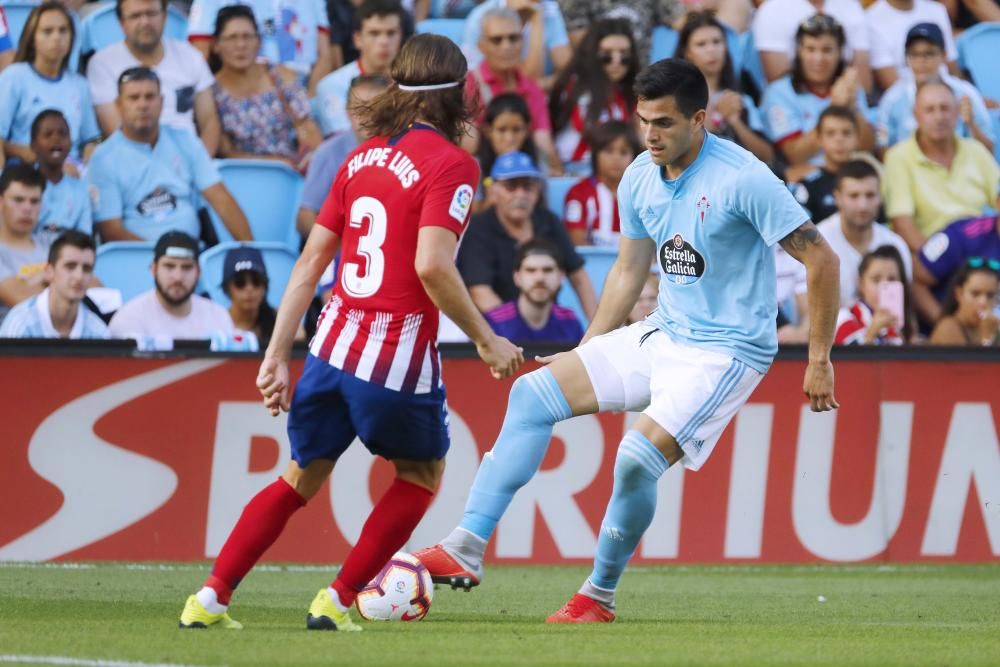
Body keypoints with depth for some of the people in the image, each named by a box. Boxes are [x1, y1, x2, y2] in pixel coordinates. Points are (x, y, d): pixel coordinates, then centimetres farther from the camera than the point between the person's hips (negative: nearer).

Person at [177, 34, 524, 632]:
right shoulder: (450, 163, -9)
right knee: (421, 477, 19)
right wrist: (487, 341, -11)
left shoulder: (363, 158, 11)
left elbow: (311, 260, 11)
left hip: (333, 349, 6)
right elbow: (432, 267, -21)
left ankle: (210, 599, 12)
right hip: (399, 358, -6)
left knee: (301, 479, 21)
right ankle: (337, 601, 11)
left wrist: (278, 355, 13)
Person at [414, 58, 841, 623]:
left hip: (726, 351, -7)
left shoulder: (744, 179, -19)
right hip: (661, 336, 7)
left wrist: (819, 360, -13)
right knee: (535, 392, -6)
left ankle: (600, 595, 0)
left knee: (639, 458, -24)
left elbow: (821, 259, -14)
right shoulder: (641, 178, 3)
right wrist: (586, 355, 17)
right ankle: (468, 549, -10)